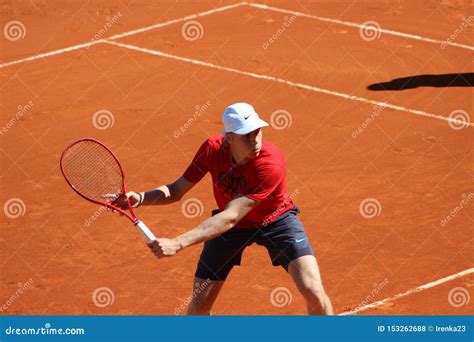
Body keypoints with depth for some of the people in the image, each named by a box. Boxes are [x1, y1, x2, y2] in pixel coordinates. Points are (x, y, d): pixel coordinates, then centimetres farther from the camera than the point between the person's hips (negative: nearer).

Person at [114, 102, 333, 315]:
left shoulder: (271, 164, -37)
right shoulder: (212, 149, -23)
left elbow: (230, 217, -41)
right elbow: (177, 190, -11)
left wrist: (177, 243, -48)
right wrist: (140, 198, -32)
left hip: (275, 220, -3)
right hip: (231, 226, 3)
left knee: (313, 292, -16)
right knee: (200, 302, 0)